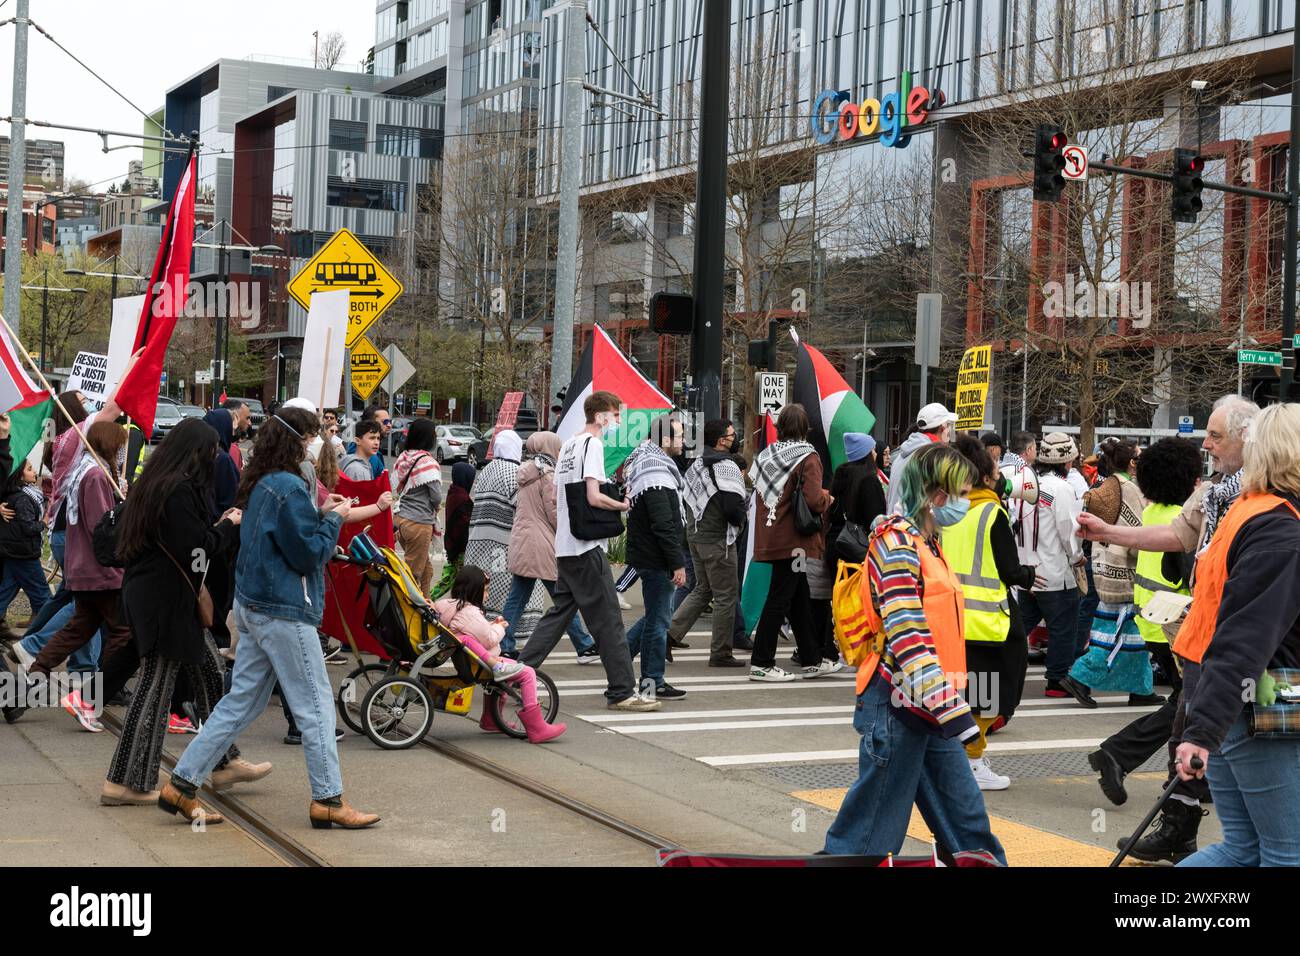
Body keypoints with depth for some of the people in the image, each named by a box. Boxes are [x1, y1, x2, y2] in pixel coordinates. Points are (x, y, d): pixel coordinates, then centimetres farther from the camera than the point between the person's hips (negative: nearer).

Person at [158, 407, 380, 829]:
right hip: (284, 611, -9)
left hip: (253, 605, 9)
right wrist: (334, 519, -5)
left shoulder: (259, 484, 11)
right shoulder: (287, 487, -18)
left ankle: (182, 784, 12)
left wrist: (318, 514, 11)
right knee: (316, 703, 0)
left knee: (241, 700, 13)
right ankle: (328, 799, 7)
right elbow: (308, 554, -17)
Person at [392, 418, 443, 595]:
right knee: (414, 573, 0)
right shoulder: (427, 462, -14)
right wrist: (436, 507, 11)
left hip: (400, 516, 7)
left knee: (426, 569, 19)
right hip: (419, 522, -7)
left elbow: (396, 488, 11)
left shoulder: (403, 457, 6)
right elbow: (436, 497, -13)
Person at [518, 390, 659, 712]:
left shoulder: (568, 445, 17)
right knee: (608, 619, -4)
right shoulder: (593, 444, -10)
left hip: (565, 549, 9)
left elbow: (555, 498, 20)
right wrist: (624, 505, -5)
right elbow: (594, 497, -19)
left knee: (559, 612, 13)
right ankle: (622, 691, -2)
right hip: (587, 547, -9)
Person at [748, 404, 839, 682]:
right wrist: (828, 498, -1)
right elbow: (814, 500, -21)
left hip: (772, 534, 7)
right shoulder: (807, 458, -12)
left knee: (800, 598, 16)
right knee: (779, 599, -2)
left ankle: (812, 660, 25)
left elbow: (759, 491, 12)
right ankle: (761, 664, 0)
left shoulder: (767, 455, 8)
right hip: (793, 538, -7)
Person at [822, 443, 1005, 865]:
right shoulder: (896, 540, -15)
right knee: (874, 825, -2)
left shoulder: (926, 541, 15)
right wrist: (950, 708, -25)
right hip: (900, 704, -10)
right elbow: (907, 635, -22)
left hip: (929, 705, 10)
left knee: (964, 813, 12)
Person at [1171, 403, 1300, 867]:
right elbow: (1243, 642, -25)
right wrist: (1203, 731, -29)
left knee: (1244, 847, 14)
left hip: (1222, 705, 9)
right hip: (1260, 708, -9)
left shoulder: (1246, 512, 11)